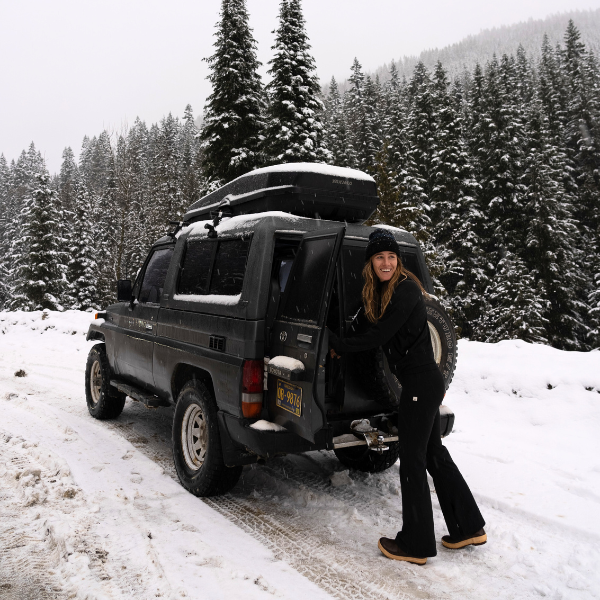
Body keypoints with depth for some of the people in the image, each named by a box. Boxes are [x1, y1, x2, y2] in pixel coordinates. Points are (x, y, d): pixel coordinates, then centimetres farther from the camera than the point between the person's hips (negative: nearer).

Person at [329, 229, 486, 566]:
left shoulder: (406, 290, -16)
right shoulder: (379, 293, 12)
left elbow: (377, 335, -18)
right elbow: (377, 334, 15)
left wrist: (339, 347, -8)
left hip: (422, 383, -9)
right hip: (426, 383, 9)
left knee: (412, 460, 0)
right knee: (434, 453, 17)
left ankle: (415, 545, 14)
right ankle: (469, 528, 31)